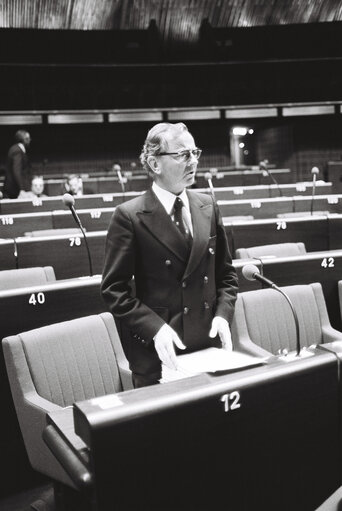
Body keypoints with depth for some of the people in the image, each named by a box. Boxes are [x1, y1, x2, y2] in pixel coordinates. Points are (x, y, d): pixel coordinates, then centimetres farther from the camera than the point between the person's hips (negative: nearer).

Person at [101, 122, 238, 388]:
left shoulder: (208, 206, 5)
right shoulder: (129, 216, -11)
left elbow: (225, 273, 11)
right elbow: (114, 289, -10)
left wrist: (223, 314, -4)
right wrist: (155, 328, -20)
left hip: (208, 345, 5)